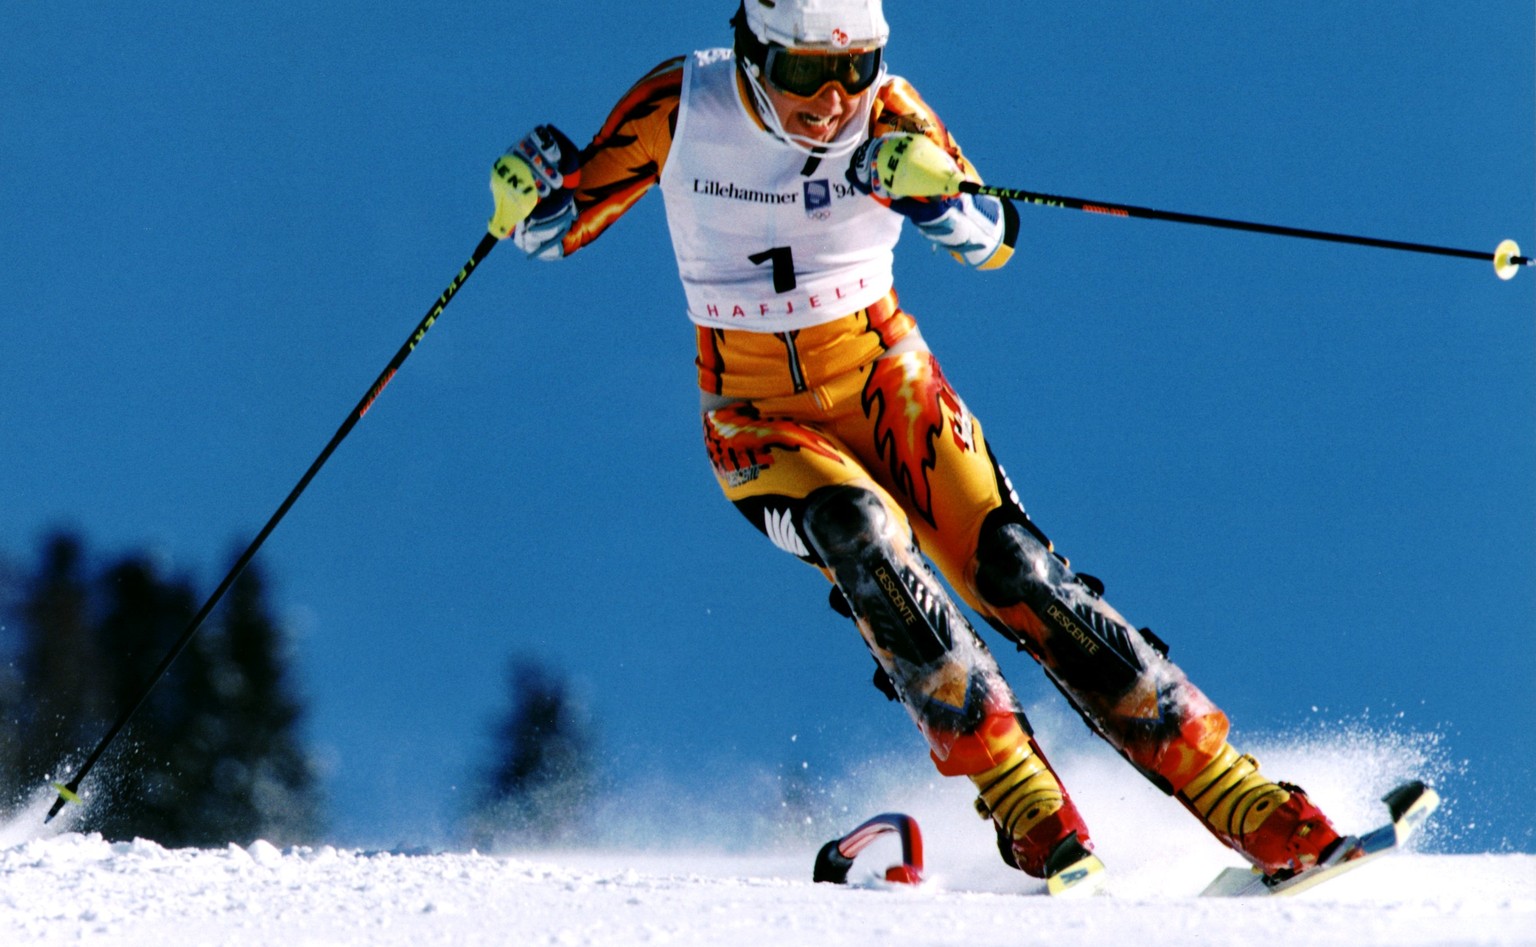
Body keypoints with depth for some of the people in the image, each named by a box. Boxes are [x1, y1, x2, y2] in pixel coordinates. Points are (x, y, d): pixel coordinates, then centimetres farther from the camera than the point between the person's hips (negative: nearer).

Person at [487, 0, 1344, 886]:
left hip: (884, 381, 0)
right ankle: (1018, 795, -27)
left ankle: (1236, 795, -15)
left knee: (1010, 565, -17)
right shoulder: (679, 108, -12)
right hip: (758, 417, 0)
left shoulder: (887, 113, -12)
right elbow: (560, 230, -3)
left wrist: (937, 195, -45)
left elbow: (992, 242, -24)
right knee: (860, 531, -31)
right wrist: (530, 191, -25)